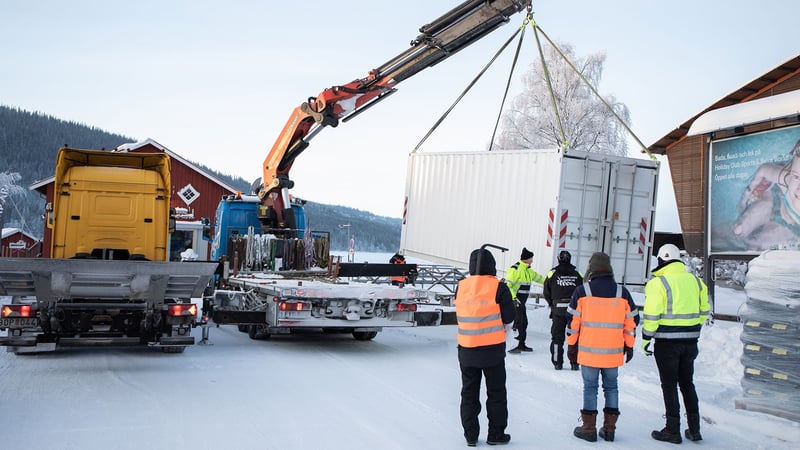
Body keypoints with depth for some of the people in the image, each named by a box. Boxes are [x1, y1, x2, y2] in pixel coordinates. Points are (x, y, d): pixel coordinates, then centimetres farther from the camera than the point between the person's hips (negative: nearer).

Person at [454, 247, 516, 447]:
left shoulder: (461, 286, -1)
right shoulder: (498, 287, -12)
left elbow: (459, 315, 8)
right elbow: (509, 317, -6)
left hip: (466, 350, 3)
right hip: (493, 350, -3)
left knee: (469, 393, 13)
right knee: (496, 393, 11)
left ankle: (470, 435, 17)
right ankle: (496, 434, 16)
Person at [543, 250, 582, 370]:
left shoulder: (552, 274, -2)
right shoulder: (577, 275, 1)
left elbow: (546, 293, 3)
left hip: (558, 310, 0)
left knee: (557, 336, 8)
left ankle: (557, 363, 8)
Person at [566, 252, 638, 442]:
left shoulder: (582, 291, -6)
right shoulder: (622, 292, 0)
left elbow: (573, 322, -3)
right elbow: (631, 322, 6)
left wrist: (571, 346, 8)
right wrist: (629, 346, 17)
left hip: (588, 351, -2)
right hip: (613, 352, 2)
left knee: (590, 387, 6)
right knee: (611, 387, 13)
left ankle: (589, 428, 9)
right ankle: (609, 428, 17)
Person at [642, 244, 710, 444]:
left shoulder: (658, 283, -12)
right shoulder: (695, 281, 7)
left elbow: (652, 315, -14)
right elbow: (703, 312, 14)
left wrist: (646, 339, -6)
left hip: (667, 342, -6)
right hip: (690, 341, 6)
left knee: (669, 386, 4)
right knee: (687, 384, 17)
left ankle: (673, 430, 9)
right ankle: (694, 429, 21)